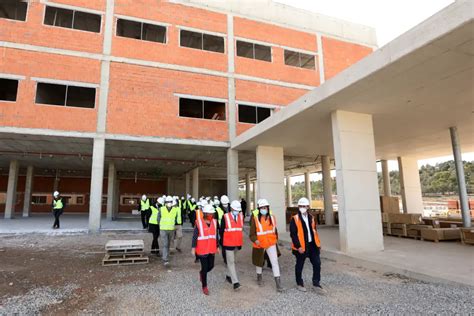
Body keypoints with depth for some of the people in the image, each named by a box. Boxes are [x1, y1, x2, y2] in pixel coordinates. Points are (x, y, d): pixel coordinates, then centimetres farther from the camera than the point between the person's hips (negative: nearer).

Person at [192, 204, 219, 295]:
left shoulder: (214, 222, 2)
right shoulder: (199, 222, -13)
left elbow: (216, 235, 10)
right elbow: (195, 236, -9)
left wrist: (217, 247, 14)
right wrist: (193, 248, -11)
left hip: (211, 249, 5)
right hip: (202, 249, -5)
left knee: (211, 266, 12)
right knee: (204, 267, 3)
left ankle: (201, 273, 44)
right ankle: (204, 286, 23)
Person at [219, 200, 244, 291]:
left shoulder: (241, 216, 4)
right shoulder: (225, 217, -10)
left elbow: (241, 229, 11)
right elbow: (221, 231, -5)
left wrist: (241, 242, 9)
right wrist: (222, 243, -2)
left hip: (237, 243, 5)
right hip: (228, 244, -5)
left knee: (232, 261, 18)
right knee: (230, 262, -4)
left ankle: (228, 276, 36)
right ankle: (235, 282, -4)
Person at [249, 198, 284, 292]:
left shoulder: (272, 218, -1)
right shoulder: (255, 219, -12)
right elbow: (252, 233, -10)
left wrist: (276, 240, 15)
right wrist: (255, 240, -26)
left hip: (271, 244, 2)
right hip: (259, 245, -1)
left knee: (275, 262, -7)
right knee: (259, 262, 18)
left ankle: (278, 284, -2)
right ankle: (259, 277, 44)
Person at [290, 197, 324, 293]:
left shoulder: (311, 218, 9)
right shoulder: (295, 219, -10)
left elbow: (314, 231, 17)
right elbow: (293, 234, -13)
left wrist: (318, 243, 13)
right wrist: (298, 246, -18)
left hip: (312, 245, 5)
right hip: (301, 246, -5)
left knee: (317, 263, 6)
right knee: (299, 265, 9)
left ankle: (316, 284, 21)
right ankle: (299, 284, 27)